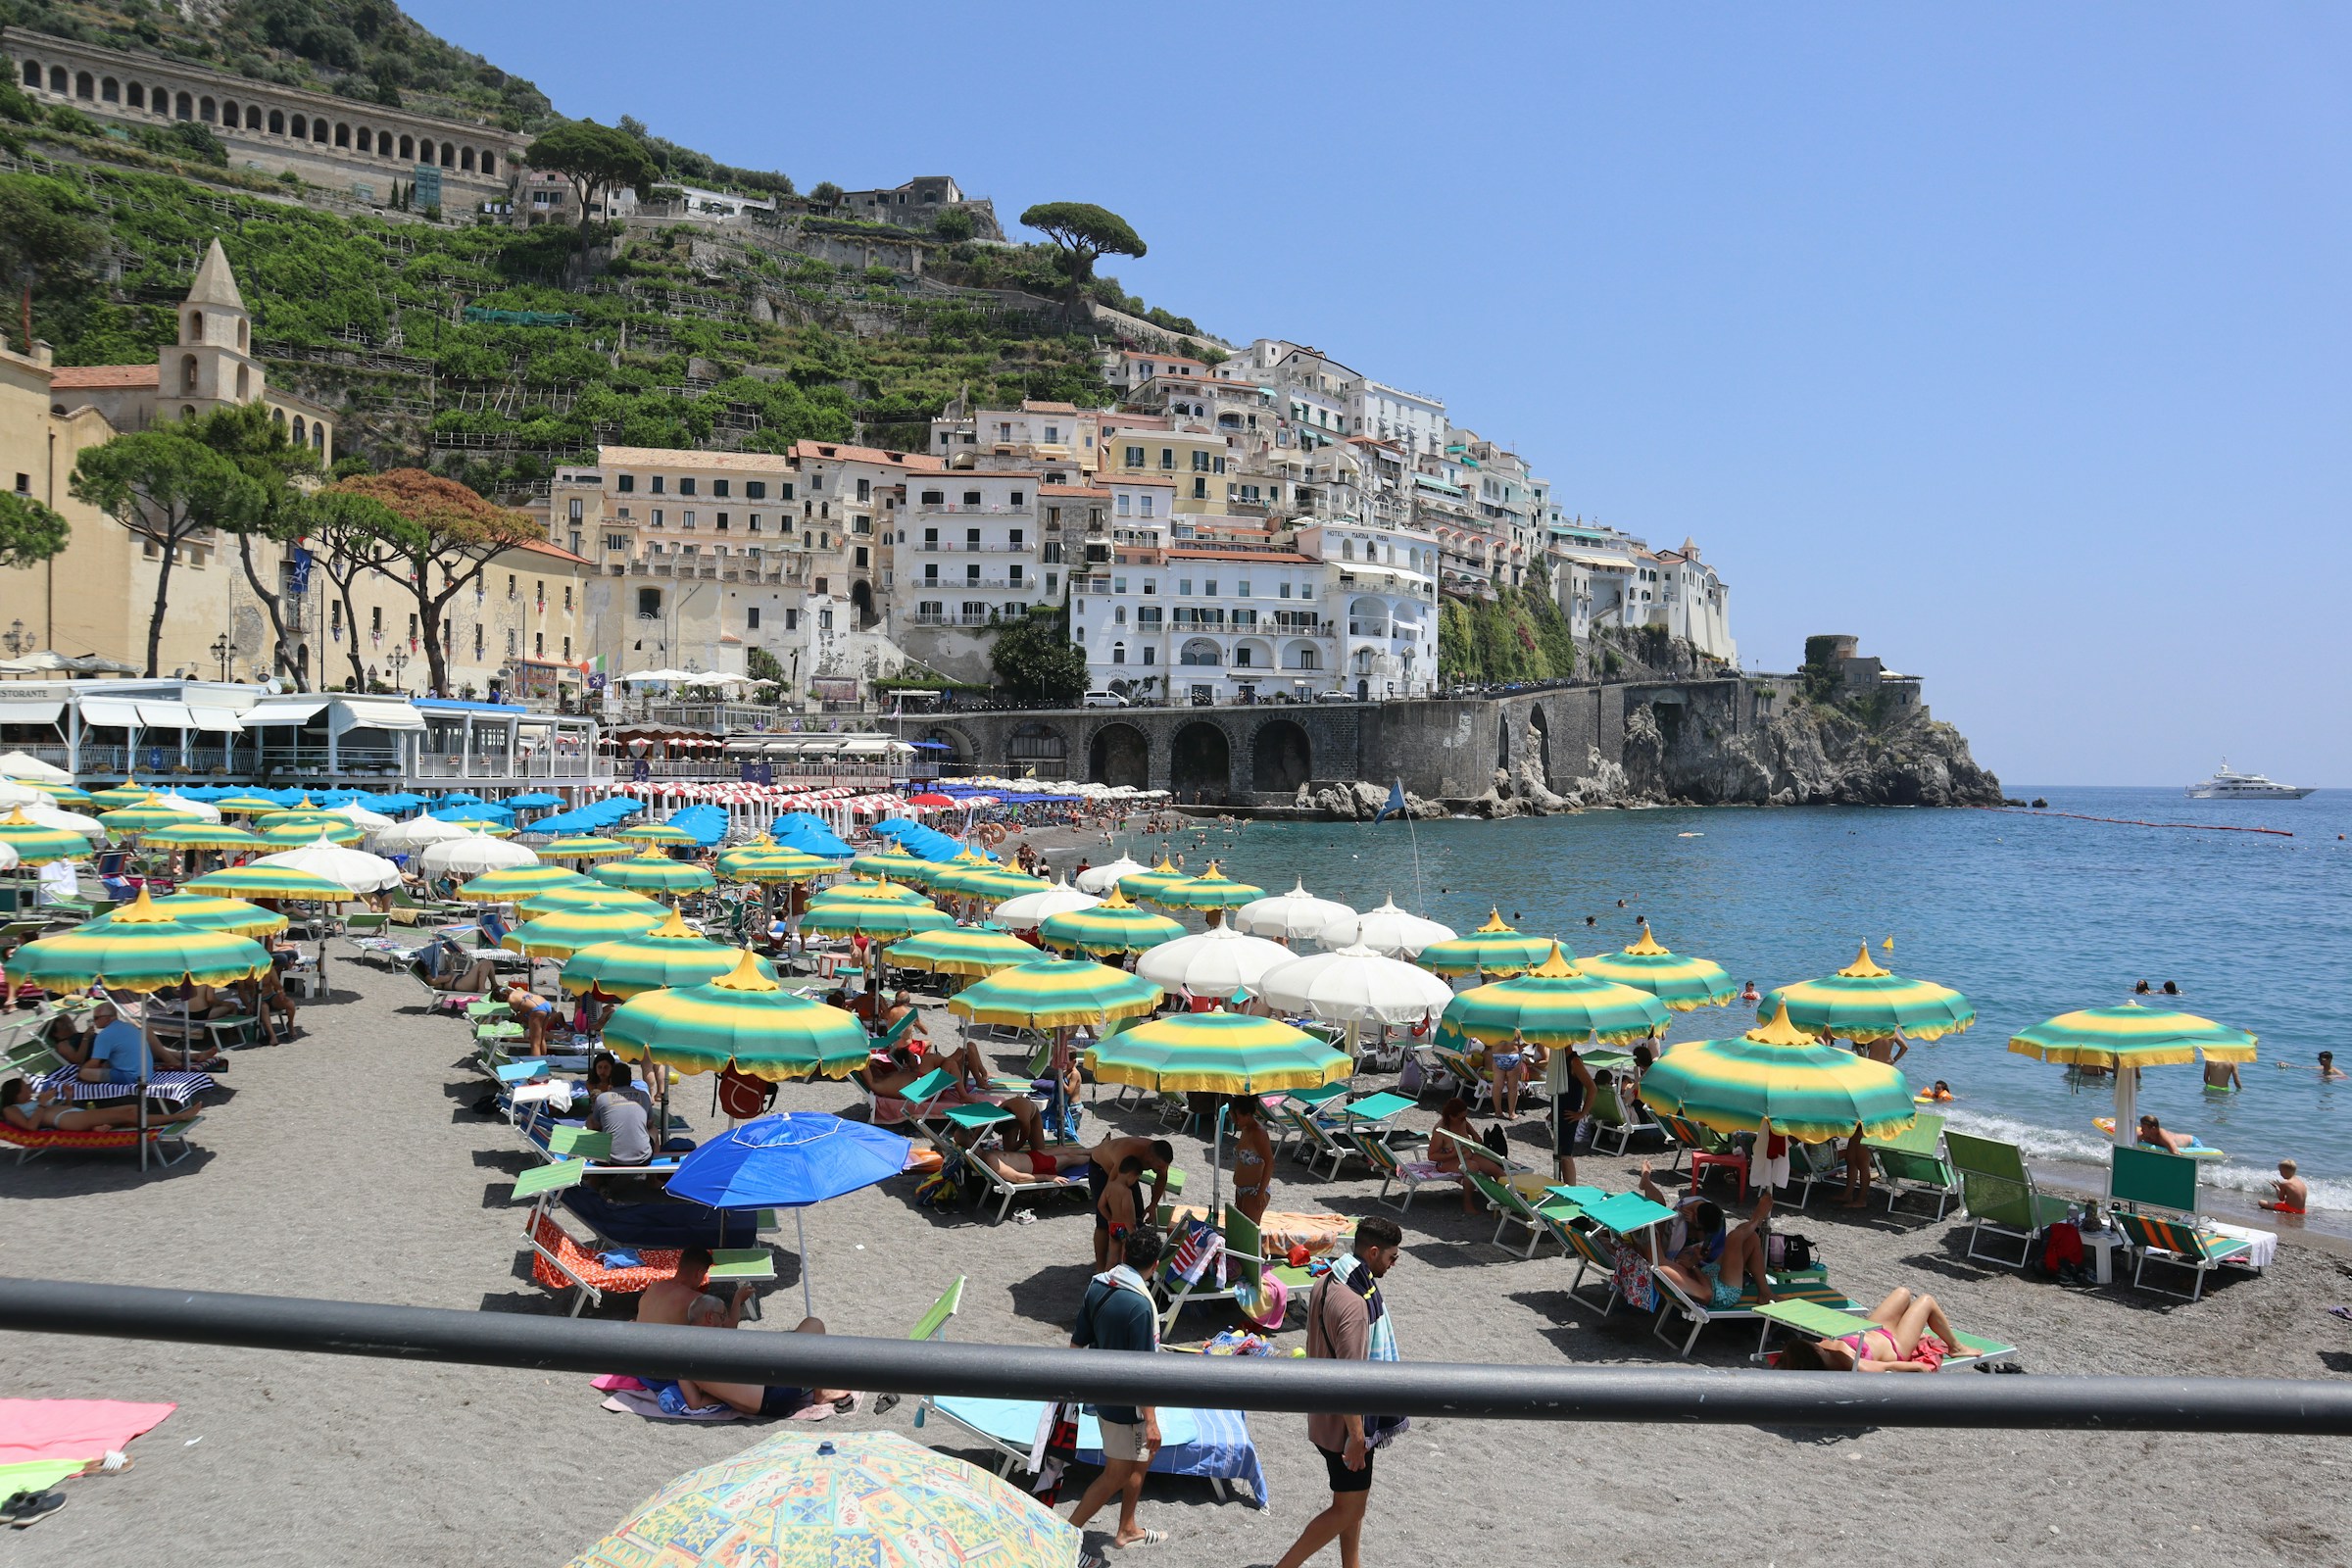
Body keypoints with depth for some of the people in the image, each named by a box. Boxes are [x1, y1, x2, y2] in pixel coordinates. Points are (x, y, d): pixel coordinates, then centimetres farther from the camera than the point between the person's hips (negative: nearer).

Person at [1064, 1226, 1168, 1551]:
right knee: (1117, 1475, 10)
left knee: (1141, 1459, 24)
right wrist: (1151, 1421, -16)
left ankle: (1127, 1530, 37)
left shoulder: (1096, 1286, -5)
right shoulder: (1139, 1305, -28)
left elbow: (1077, 1342, 4)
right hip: (1125, 1404, -8)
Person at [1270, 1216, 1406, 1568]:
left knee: (1355, 1498, 21)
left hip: (1326, 1415, 9)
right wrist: (1356, 1436, -20)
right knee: (1349, 1508, 5)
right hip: (1343, 1423, -9)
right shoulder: (1353, 1304, -29)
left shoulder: (1327, 1282, 1)